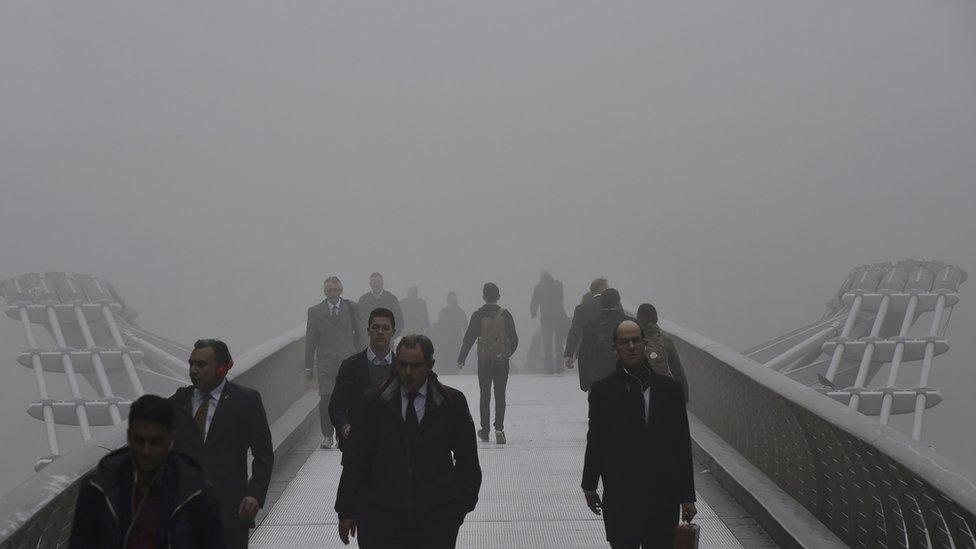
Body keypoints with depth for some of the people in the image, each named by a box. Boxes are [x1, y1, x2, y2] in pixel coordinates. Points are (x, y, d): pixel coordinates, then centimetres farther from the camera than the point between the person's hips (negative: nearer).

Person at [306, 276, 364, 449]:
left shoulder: (351, 308, 8)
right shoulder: (315, 311, 7)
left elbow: (359, 334, 11)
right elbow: (310, 340, 9)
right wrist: (308, 366, 6)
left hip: (348, 360, 0)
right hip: (325, 361, 0)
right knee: (326, 399, -9)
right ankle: (327, 436, 2)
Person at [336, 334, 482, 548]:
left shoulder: (452, 401, 1)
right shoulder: (375, 401, 2)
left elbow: (467, 460, 8)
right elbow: (355, 459, 5)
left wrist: (462, 504, 6)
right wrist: (346, 511, 4)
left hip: (437, 517, 0)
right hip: (385, 517, 0)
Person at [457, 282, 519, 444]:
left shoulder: (478, 315, -6)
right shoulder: (505, 315, -2)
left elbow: (469, 338, -5)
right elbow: (514, 339, 2)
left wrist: (461, 359, 4)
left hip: (484, 361, 0)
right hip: (502, 361, 0)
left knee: (485, 395, 12)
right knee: (500, 395, 5)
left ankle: (485, 430, 16)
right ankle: (499, 427, -12)